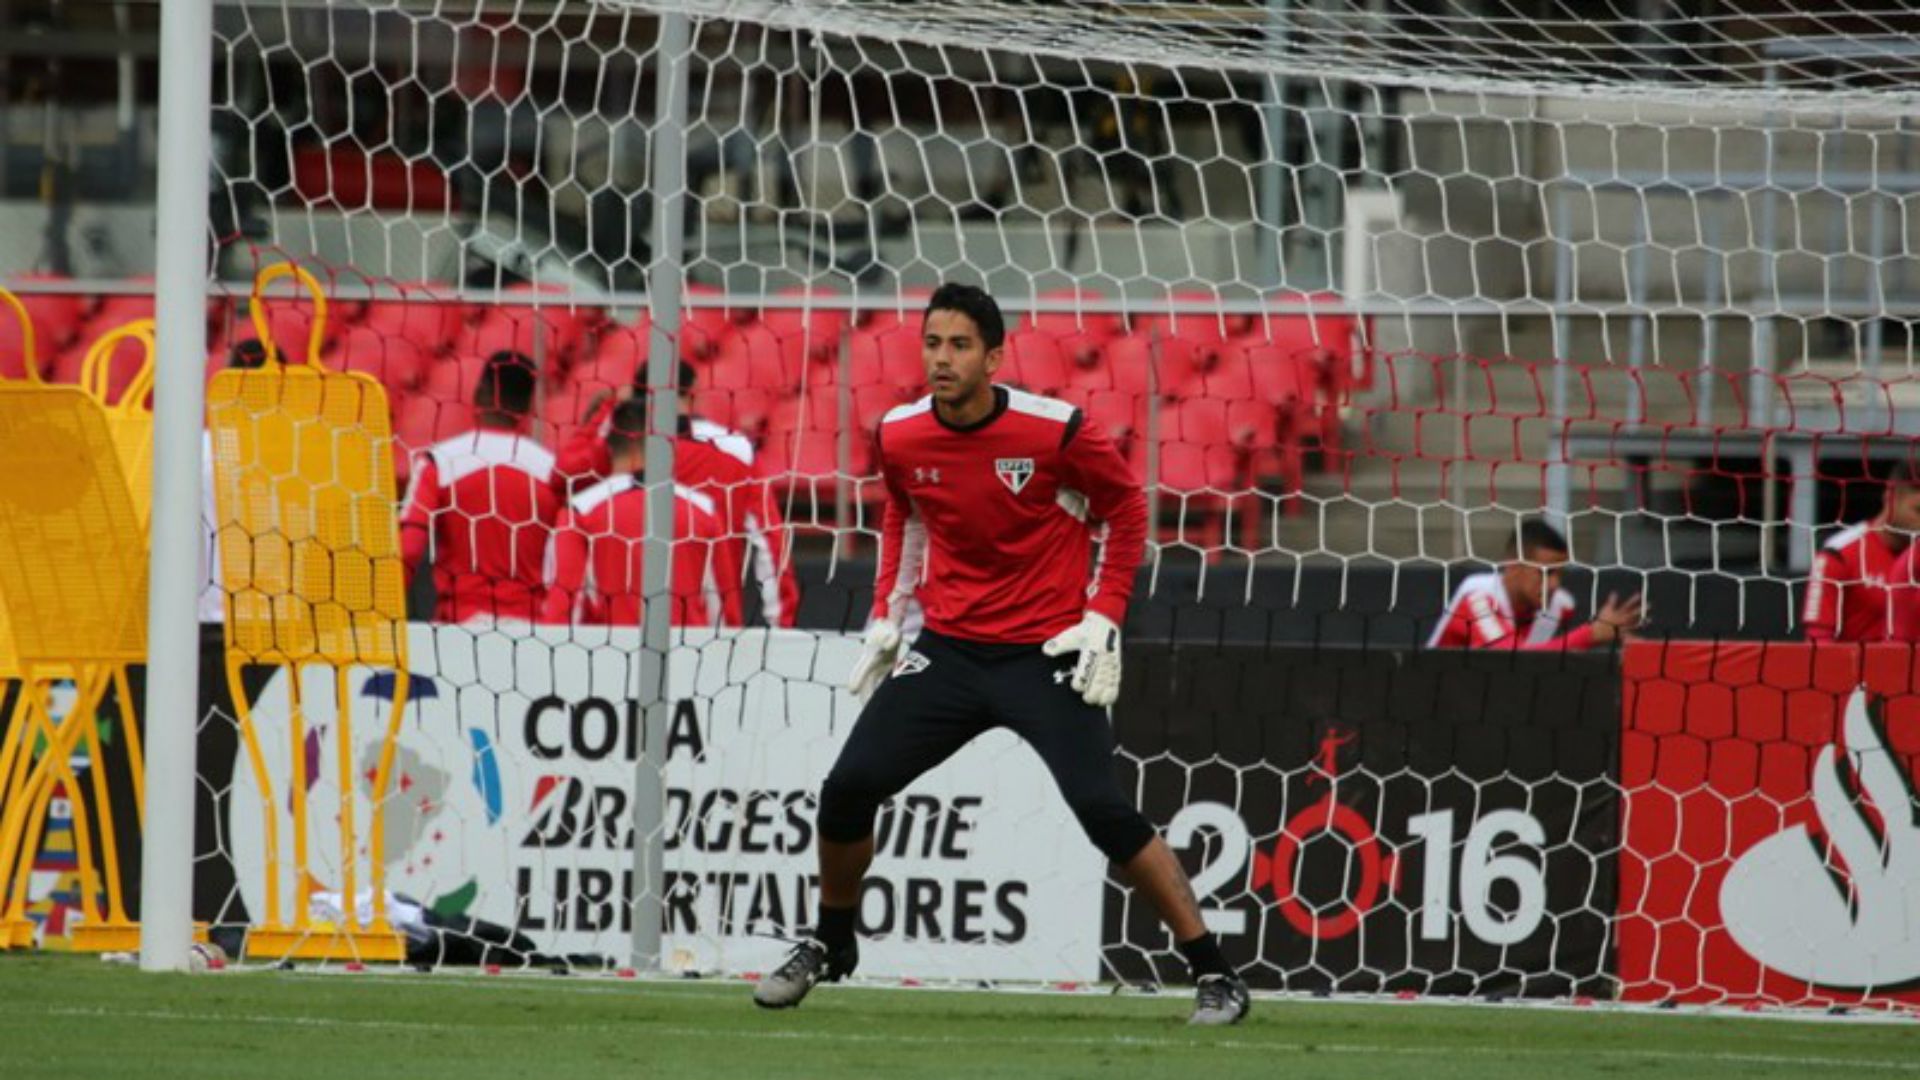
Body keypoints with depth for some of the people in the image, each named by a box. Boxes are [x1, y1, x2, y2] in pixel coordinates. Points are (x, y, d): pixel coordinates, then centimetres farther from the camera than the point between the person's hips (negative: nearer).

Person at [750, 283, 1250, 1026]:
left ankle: (1213, 971, -8)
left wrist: (1101, 619, -6)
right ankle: (829, 944, 20)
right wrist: (886, 620, 14)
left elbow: (1125, 507, 0)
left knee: (1105, 810, -18)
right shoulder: (900, 437, -3)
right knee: (849, 787, -6)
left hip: (1046, 654, -4)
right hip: (948, 648, 4)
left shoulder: (1055, 430, -15)